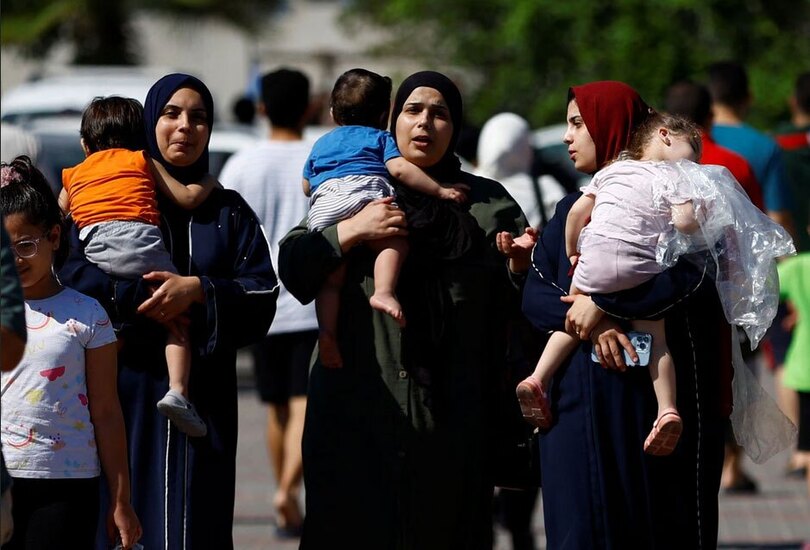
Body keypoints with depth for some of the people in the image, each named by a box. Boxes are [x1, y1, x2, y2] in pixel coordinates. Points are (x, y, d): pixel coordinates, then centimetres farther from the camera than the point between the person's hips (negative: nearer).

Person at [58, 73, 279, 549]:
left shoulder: (229, 211, 13)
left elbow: (263, 292, 1)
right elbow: (71, 273, -5)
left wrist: (197, 290, -13)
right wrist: (137, 294, -17)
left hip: (205, 396, 1)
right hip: (128, 387, -1)